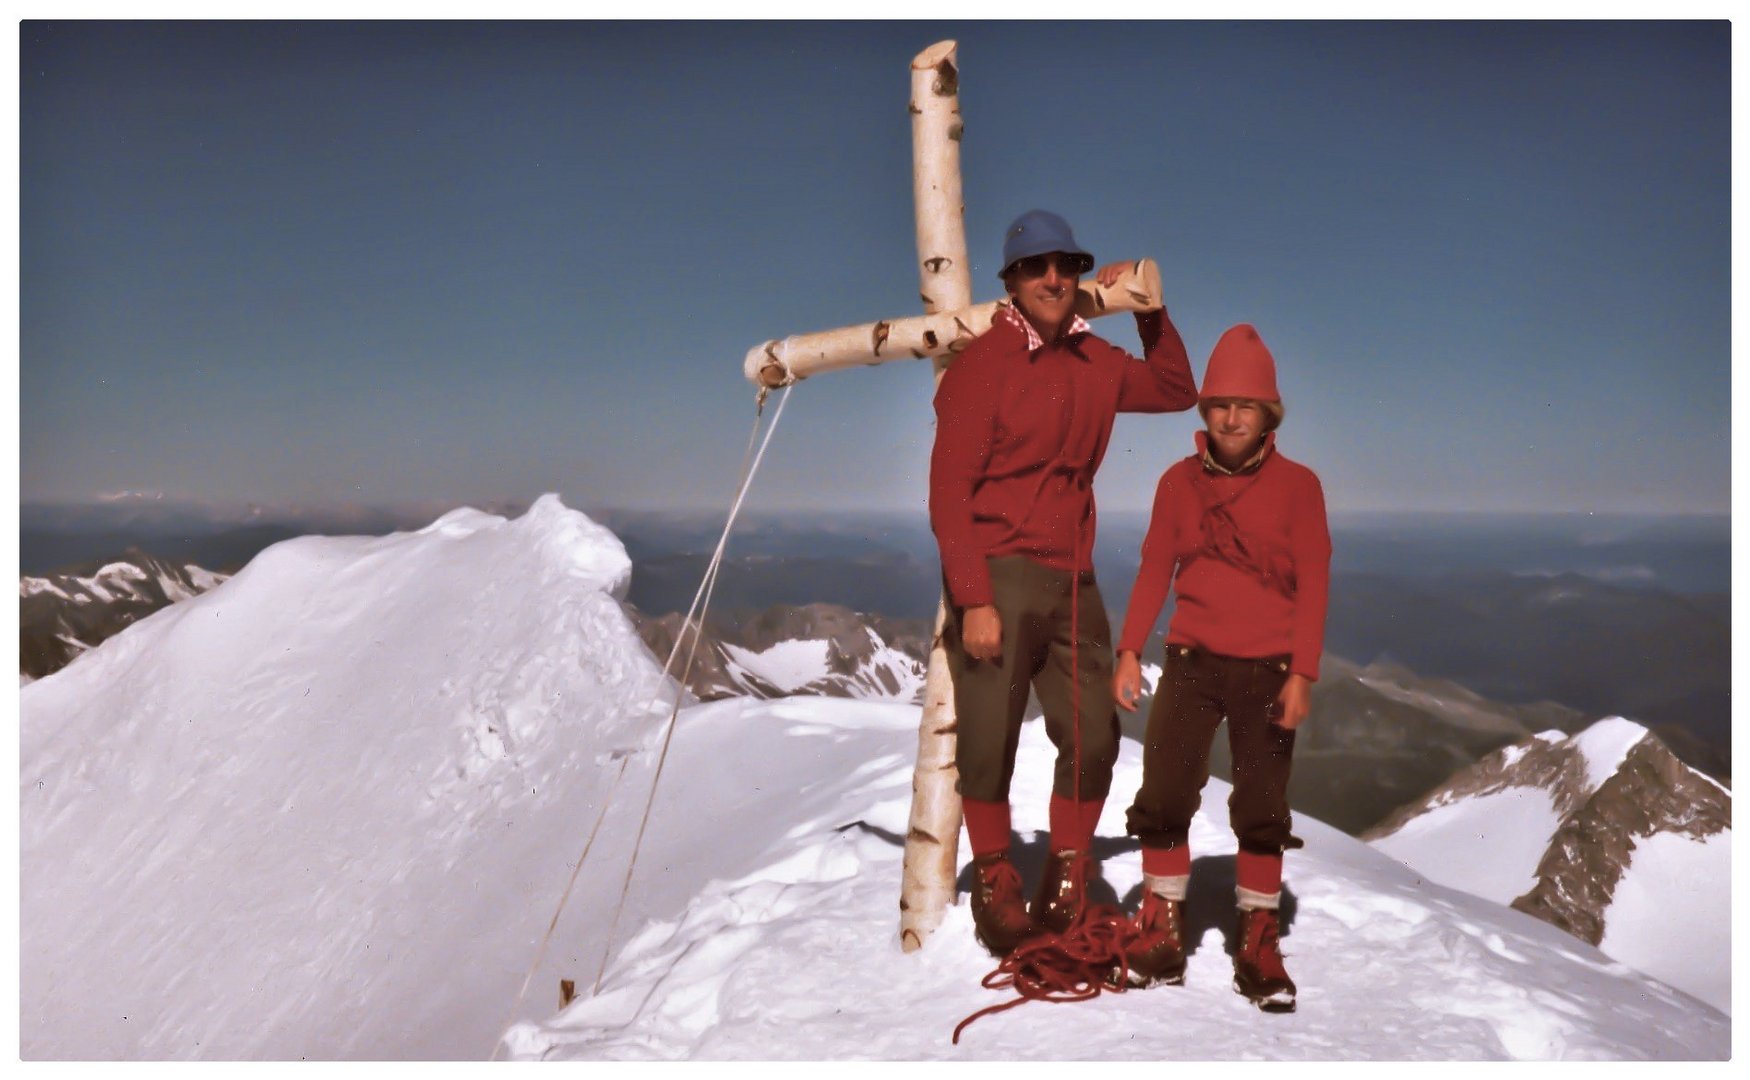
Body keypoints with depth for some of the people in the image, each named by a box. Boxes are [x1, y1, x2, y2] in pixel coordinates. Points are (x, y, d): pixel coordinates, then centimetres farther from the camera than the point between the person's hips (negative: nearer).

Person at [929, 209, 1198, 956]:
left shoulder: (1096, 363, 12)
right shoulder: (983, 364, -6)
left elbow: (1177, 390, 30)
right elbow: (949, 489, -11)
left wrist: (1149, 310, 16)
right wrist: (975, 600, -17)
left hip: (1072, 580, 6)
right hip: (999, 579, -5)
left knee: (1094, 736, 4)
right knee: (988, 741, -1)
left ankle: (1066, 879, 21)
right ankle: (995, 881, 19)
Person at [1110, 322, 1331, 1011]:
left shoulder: (1297, 484, -2)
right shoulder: (1179, 481, 3)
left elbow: (1313, 583, -4)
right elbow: (1155, 569, 5)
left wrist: (1303, 674, -10)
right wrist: (1129, 651, -2)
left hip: (1267, 668, -1)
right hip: (1191, 661, 1)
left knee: (1263, 811, 4)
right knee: (1163, 795, -3)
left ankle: (1258, 944, 17)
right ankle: (1161, 935, 10)